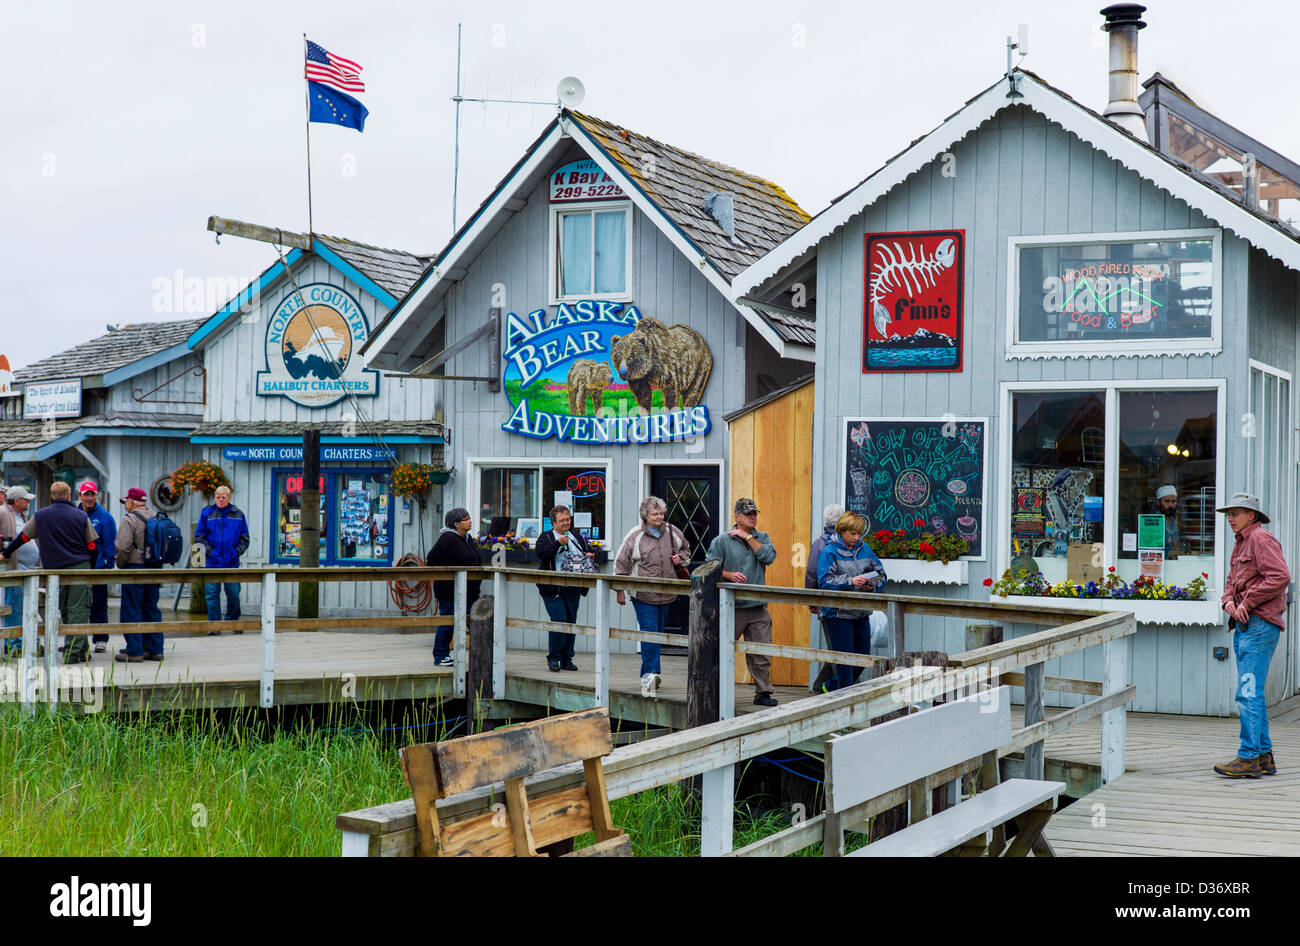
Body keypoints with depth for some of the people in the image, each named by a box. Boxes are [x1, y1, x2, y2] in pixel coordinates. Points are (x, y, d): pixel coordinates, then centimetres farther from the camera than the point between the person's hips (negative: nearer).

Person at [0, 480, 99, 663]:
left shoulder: (40, 516, 5)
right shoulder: (81, 516, 2)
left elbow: (23, 537, 13)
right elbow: (92, 546, 5)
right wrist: (93, 561, 22)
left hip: (55, 569, 2)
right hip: (80, 566, -2)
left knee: (65, 611, 12)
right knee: (78, 609, -3)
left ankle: (82, 649, 14)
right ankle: (75, 652, -9)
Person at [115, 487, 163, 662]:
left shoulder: (130, 518, -11)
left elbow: (123, 546, -18)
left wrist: (120, 563, -2)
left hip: (134, 568, -7)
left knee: (132, 611, -2)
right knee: (151, 609, 12)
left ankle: (134, 651, -3)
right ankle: (154, 649, 14)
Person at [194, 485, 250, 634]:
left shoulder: (238, 515, 7)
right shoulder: (207, 513, 4)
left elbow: (245, 537, 12)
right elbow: (199, 536, 4)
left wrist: (237, 552, -2)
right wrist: (210, 551, -7)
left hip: (231, 562, 1)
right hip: (213, 562, -1)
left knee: (233, 594, 4)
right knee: (212, 594, -3)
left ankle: (233, 622, 20)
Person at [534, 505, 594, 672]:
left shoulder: (577, 536, 17)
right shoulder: (545, 537, 3)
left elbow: (587, 551, 25)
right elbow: (542, 553, -14)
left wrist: (589, 555, 3)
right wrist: (558, 543, -24)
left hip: (573, 589, 5)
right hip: (553, 588, -5)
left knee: (571, 622, 6)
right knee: (559, 621, -13)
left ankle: (567, 659, 16)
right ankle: (553, 658, 0)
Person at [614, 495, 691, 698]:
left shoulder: (672, 532, 8)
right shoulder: (635, 535, -4)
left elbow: (685, 550, 26)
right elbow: (621, 563, 0)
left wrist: (680, 558, 2)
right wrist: (620, 590, -1)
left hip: (666, 594, 5)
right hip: (643, 595, -5)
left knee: (658, 634, 11)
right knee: (649, 632, -15)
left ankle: (647, 674, 22)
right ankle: (651, 673, -17)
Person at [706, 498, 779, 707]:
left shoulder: (762, 538, 11)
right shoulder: (722, 541, 3)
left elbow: (769, 557, -8)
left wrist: (747, 537, -7)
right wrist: (729, 575, -16)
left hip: (758, 607, 3)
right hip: (731, 608, -2)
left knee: (761, 653, 2)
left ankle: (763, 692, 9)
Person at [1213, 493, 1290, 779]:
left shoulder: (1261, 538, -9)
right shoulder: (1240, 543, 20)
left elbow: (1280, 577, -20)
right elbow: (1232, 581, 28)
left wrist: (1247, 602, -16)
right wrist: (1228, 601, 6)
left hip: (1260, 625, -10)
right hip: (1244, 626, 10)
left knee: (1248, 692, -13)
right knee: (1252, 693, 12)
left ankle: (1248, 758, -13)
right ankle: (1264, 756, 17)